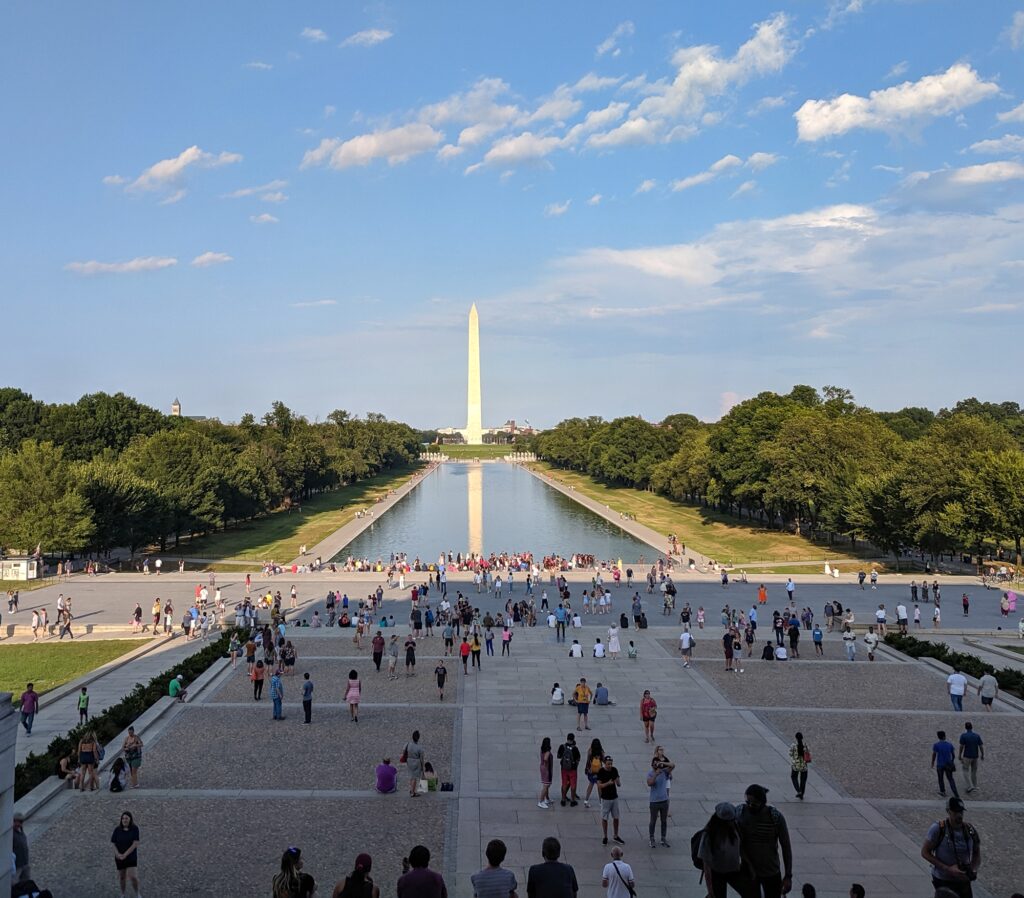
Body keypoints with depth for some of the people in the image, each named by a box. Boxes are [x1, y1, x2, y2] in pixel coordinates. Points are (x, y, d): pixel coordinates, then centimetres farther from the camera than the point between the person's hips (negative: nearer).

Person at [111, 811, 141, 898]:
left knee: (133, 877, -11)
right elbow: (113, 844, -4)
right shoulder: (117, 830, -5)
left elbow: (135, 844, -15)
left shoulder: (135, 829, -10)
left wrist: (125, 854, -19)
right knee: (122, 877, 11)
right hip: (119, 857, 2)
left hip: (131, 856, -2)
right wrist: (118, 854, -19)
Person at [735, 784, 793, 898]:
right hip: (748, 871, 1)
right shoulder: (740, 812, -14)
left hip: (771, 872, -1)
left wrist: (788, 876, -8)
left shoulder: (776, 817, -18)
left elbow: (786, 846, -8)